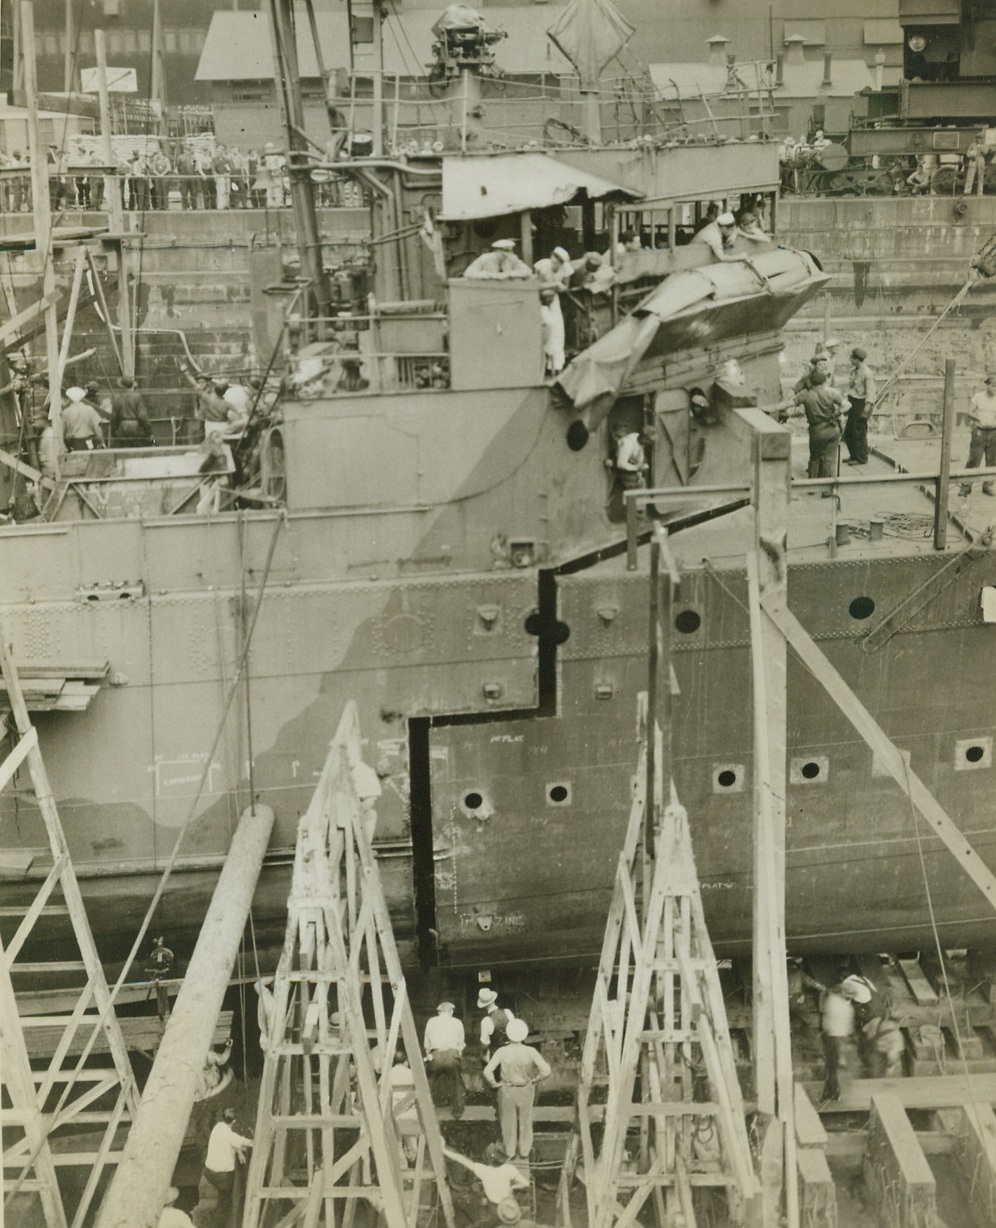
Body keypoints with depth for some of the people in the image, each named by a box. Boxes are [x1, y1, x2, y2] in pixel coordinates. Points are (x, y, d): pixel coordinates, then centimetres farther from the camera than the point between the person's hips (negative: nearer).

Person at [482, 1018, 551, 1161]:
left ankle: (510, 1153, 32)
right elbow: (547, 1071, -22)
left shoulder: (502, 1052, -21)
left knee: (508, 1122, 20)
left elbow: (487, 1071, -25)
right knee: (525, 1121, 23)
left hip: (507, 1090, 0)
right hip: (526, 1090, 0)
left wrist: (494, 1084, -7)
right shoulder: (530, 1052, -20)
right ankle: (524, 1152, 33)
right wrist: (535, 1080, -5)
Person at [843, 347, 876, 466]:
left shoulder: (867, 374, -19)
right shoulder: (854, 371, 7)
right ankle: (853, 455, 30)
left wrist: (866, 409, -26)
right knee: (848, 433, 15)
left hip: (861, 405, -9)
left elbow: (870, 393, -20)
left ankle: (861, 458, 12)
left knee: (859, 432, -1)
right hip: (853, 404, 9)